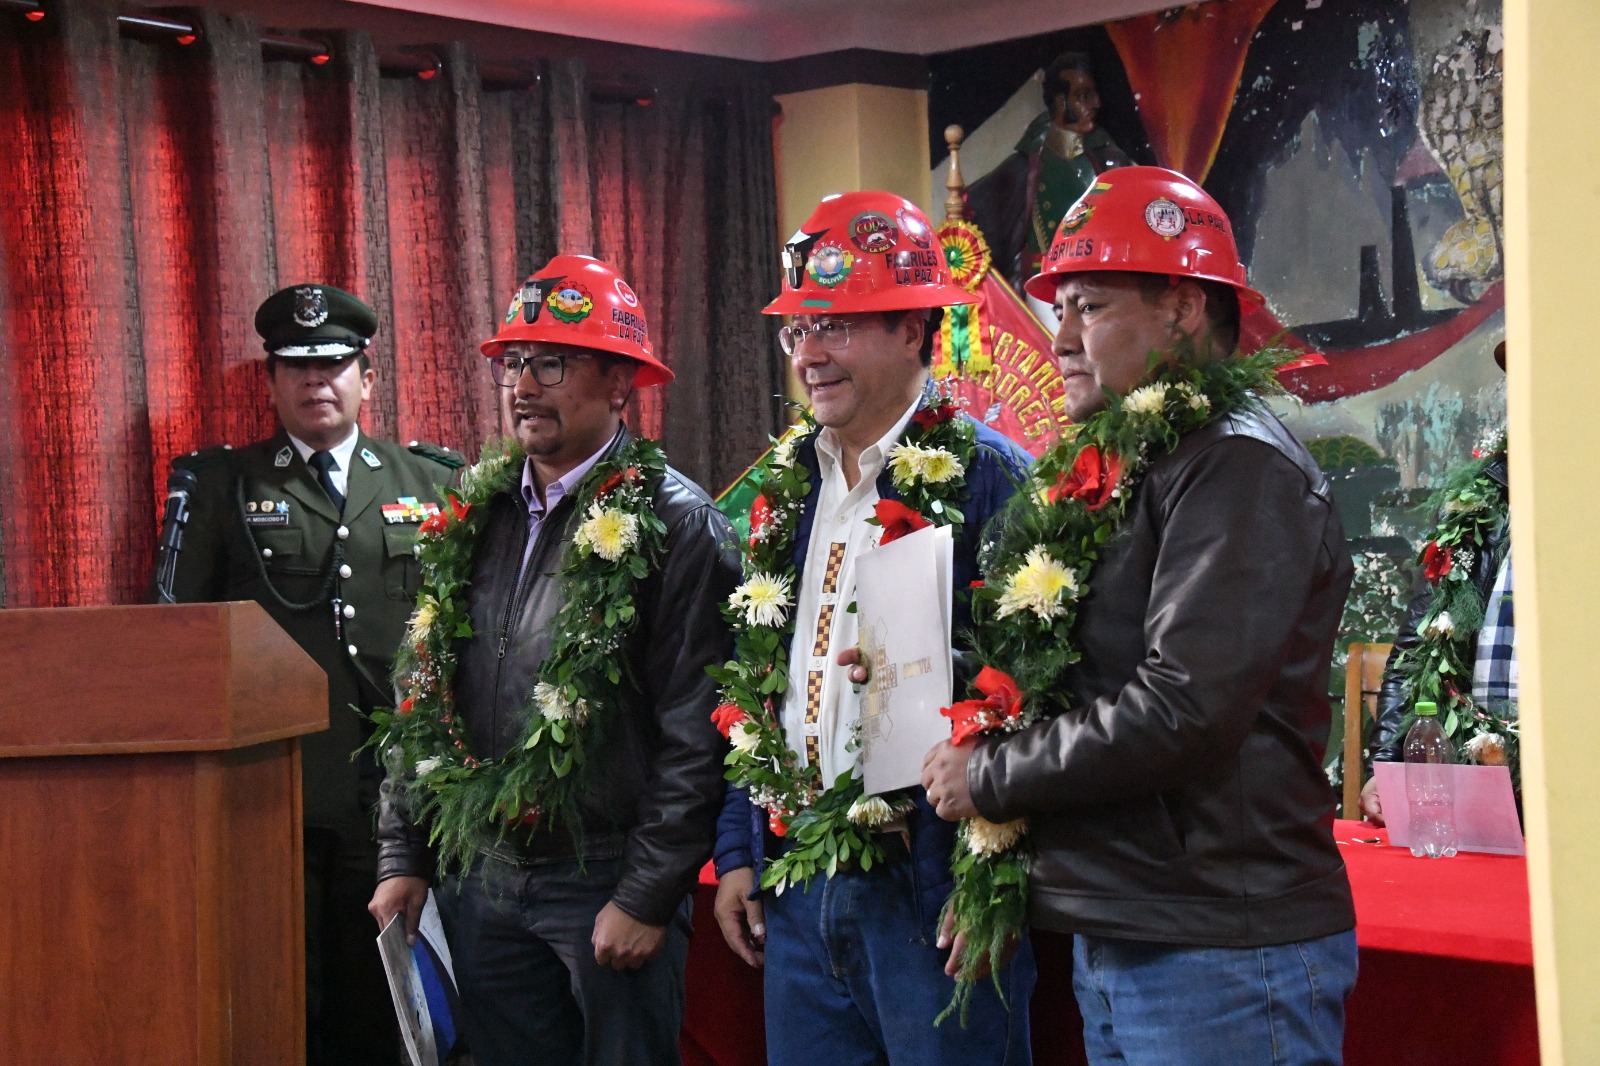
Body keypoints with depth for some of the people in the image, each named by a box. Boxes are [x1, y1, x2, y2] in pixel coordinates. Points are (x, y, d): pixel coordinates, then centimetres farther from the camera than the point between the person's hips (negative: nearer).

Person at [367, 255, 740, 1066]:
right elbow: (424, 702, 14)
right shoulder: (470, 517, 9)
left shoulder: (674, 527, -9)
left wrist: (648, 898, -14)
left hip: (609, 881, -6)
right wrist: (403, 858, 10)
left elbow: (695, 735, -12)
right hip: (480, 878, 6)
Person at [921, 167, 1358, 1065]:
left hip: (1223, 953, -8)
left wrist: (988, 777, -10)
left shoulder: (1238, 467, -13)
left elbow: (1183, 708, -22)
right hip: (1114, 940, 8)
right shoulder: (1109, 473, 14)